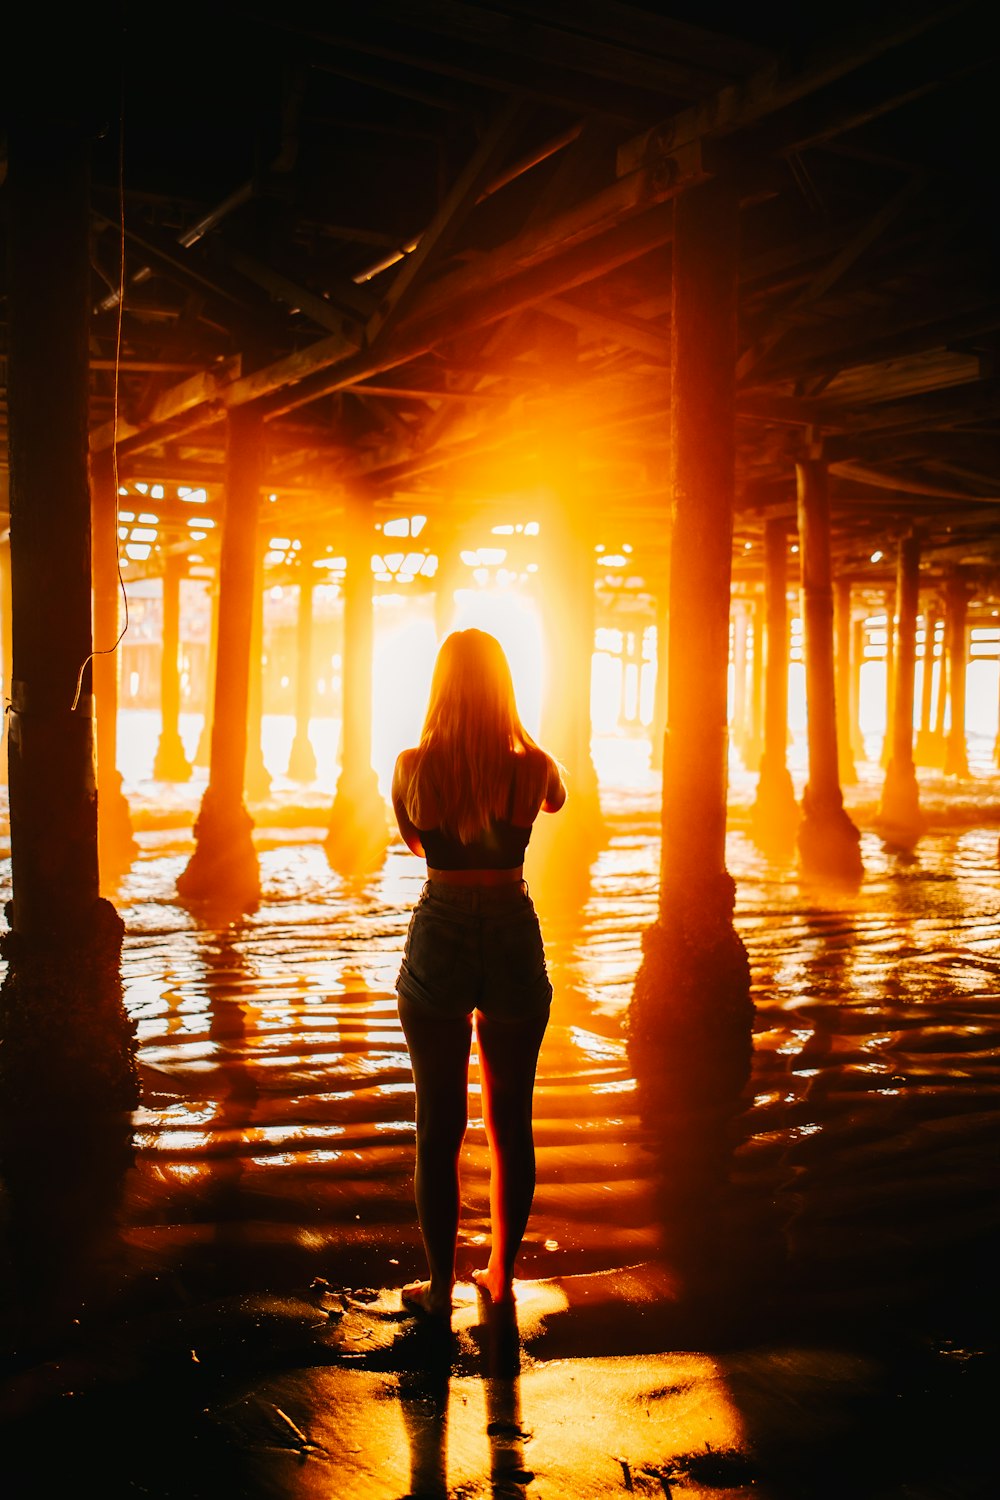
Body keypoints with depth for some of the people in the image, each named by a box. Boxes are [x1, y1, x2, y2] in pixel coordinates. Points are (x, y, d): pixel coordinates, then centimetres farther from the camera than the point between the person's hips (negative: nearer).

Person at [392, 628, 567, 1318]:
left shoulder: (414, 766, -8)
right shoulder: (533, 765, -7)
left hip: (440, 940, -1)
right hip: (515, 943, 1)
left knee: (439, 1126, 9)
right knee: (511, 1122, 15)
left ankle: (441, 1285, 18)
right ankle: (502, 1274, 26)